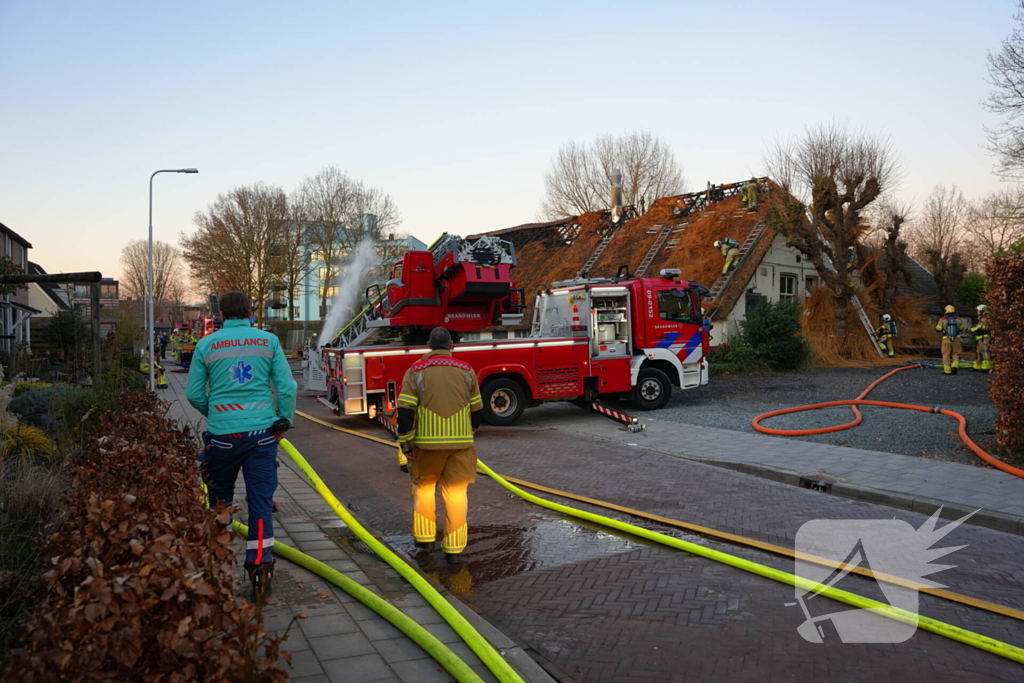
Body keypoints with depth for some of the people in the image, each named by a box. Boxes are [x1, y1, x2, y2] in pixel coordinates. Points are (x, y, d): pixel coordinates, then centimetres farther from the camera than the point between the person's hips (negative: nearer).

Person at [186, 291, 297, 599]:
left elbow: (194, 394, 4)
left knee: (220, 500, 19)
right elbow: (287, 387, -3)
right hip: (261, 432, -1)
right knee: (261, 502, 3)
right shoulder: (268, 341, 1)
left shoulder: (206, 346, 2)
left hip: (222, 435, 1)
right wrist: (284, 421, 11)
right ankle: (260, 568, 0)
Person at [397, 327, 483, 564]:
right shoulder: (466, 371, 5)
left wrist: (406, 443, -2)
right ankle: (453, 549, 6)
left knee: (423, 486, 20)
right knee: (456, 492, 5)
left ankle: (425, 537, 26)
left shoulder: (416, 371, -2)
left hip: (427, 443, -1)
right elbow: (476, 410, 12)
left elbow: (405, 411, -9)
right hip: (461, 443, 1)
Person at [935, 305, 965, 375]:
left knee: (946, 355, 9)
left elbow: (938, 329, 0)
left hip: (946, 340, -1)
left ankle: (947, 371, 5)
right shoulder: (958, 319, 3)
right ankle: (954, 367, -10)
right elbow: (961, 329, 18)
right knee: (955, 355, 13)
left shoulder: (943, 319, -5)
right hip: (956, 340, 1)